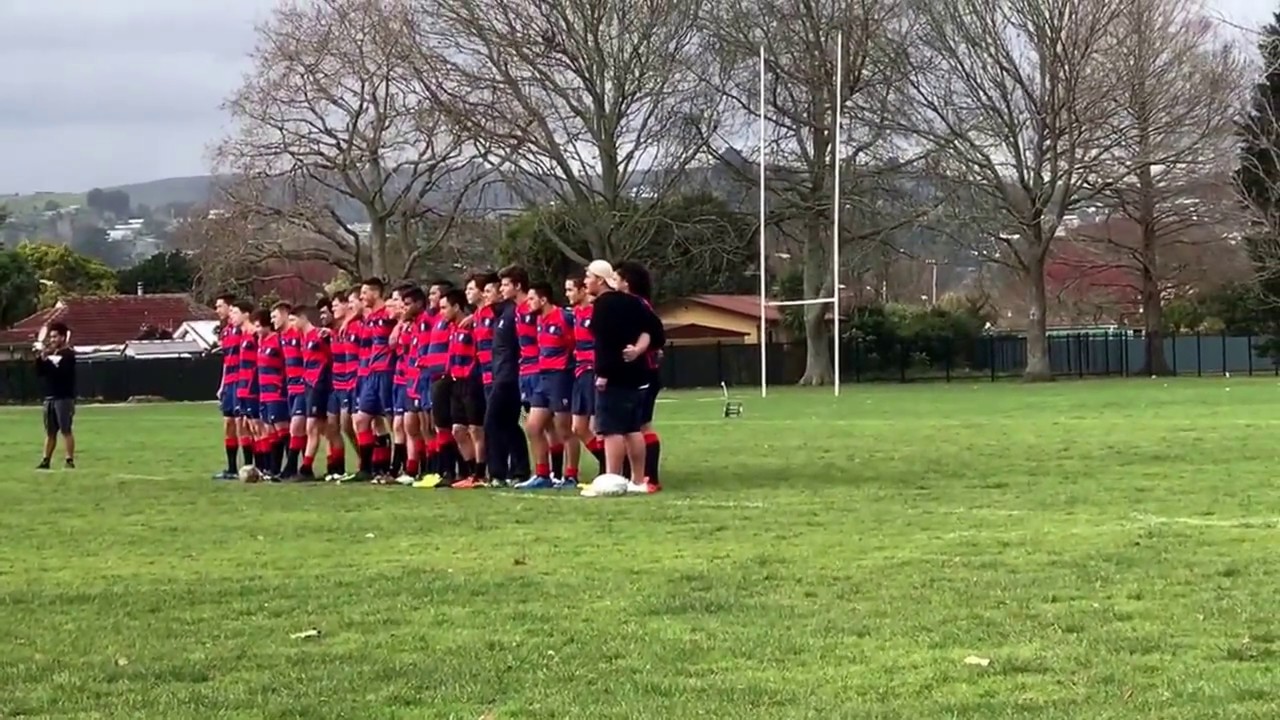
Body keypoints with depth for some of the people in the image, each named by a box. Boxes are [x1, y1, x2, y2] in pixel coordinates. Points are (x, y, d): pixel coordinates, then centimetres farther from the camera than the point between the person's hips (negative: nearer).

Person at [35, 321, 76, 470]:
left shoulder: (68, 354, -6)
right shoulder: (49, 353, 16)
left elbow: (59, 371, -19)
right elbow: (39, 371, 10)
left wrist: (46, 360, -17)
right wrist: (40, 358, -5)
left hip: (64, 398, -7)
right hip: (49, 397, 7)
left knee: (66, 430, -9)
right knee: (50, 431, 10)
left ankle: (70, 460, -8)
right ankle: (46, 460, 13)